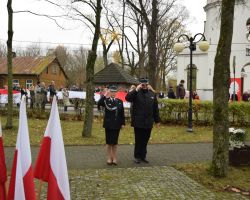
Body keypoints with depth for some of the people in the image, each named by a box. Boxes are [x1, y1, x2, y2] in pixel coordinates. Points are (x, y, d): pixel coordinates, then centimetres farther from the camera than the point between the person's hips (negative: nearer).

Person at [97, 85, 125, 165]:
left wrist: (123, 123, 3)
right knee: (109, 142, 6)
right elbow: (99, 104, -24)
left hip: (116, 125, 2)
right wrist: (104, 96, -29)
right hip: (108, 124, -2)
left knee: (115, 142, 8)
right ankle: (109, 158, 16)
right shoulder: (106, 100, -2)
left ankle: (114, 158, 17)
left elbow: (122, 113, 7)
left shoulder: (120, 101, 5)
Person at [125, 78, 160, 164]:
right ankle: (137, 156, 15)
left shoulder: (152, 94, 10)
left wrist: (157, 120, 11)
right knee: (138, 140, 3)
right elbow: (127, 98, -21)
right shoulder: (136, 93, -1)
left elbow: (155, 108, 12)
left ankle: (143, 156, 22)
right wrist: (136, 89, -22)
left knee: (145, 140, 10)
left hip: (148, 122, 4)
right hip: (138, 122, -3)